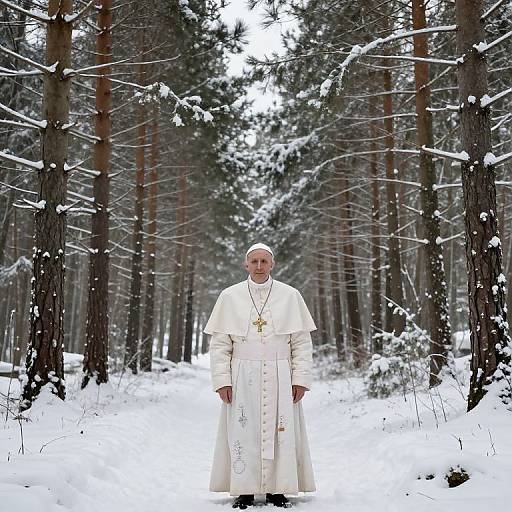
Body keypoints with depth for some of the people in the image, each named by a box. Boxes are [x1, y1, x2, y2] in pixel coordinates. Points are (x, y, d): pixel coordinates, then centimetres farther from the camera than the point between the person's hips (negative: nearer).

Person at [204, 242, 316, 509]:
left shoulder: (290, 295, 2)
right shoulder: (229, 296, 3)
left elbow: (302, 342, 3)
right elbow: (219, 344, 3)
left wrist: (300, 378, -4)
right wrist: (222, 380, -5)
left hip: (279, 377, 0)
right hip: (243, 377, 0)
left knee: (280, 432, 2)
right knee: (243, 432, 1)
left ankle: (277, 489, 14)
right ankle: (244, 490, 11)